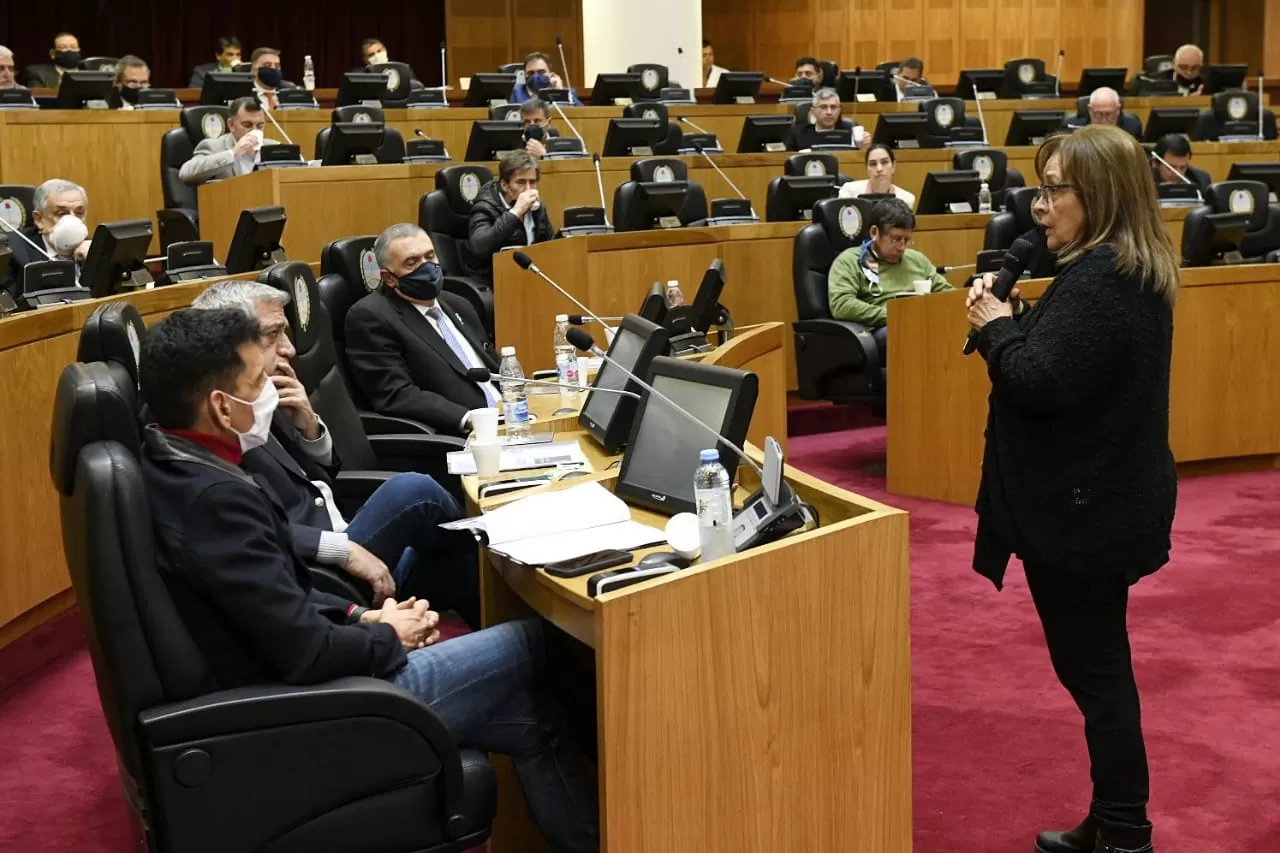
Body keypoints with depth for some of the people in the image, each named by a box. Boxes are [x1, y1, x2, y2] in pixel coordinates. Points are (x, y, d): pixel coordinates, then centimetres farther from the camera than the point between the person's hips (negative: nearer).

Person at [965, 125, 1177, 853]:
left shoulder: (1097, 279, -21)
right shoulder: (1138, 270, 11)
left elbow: (1040, 383, -27)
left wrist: (995, 324, -11)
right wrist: (1017, 322, 3)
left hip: (1084, 506, -10)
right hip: (1111, 495, 10)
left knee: (1094, 670, 0)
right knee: (1100, 664, 17)